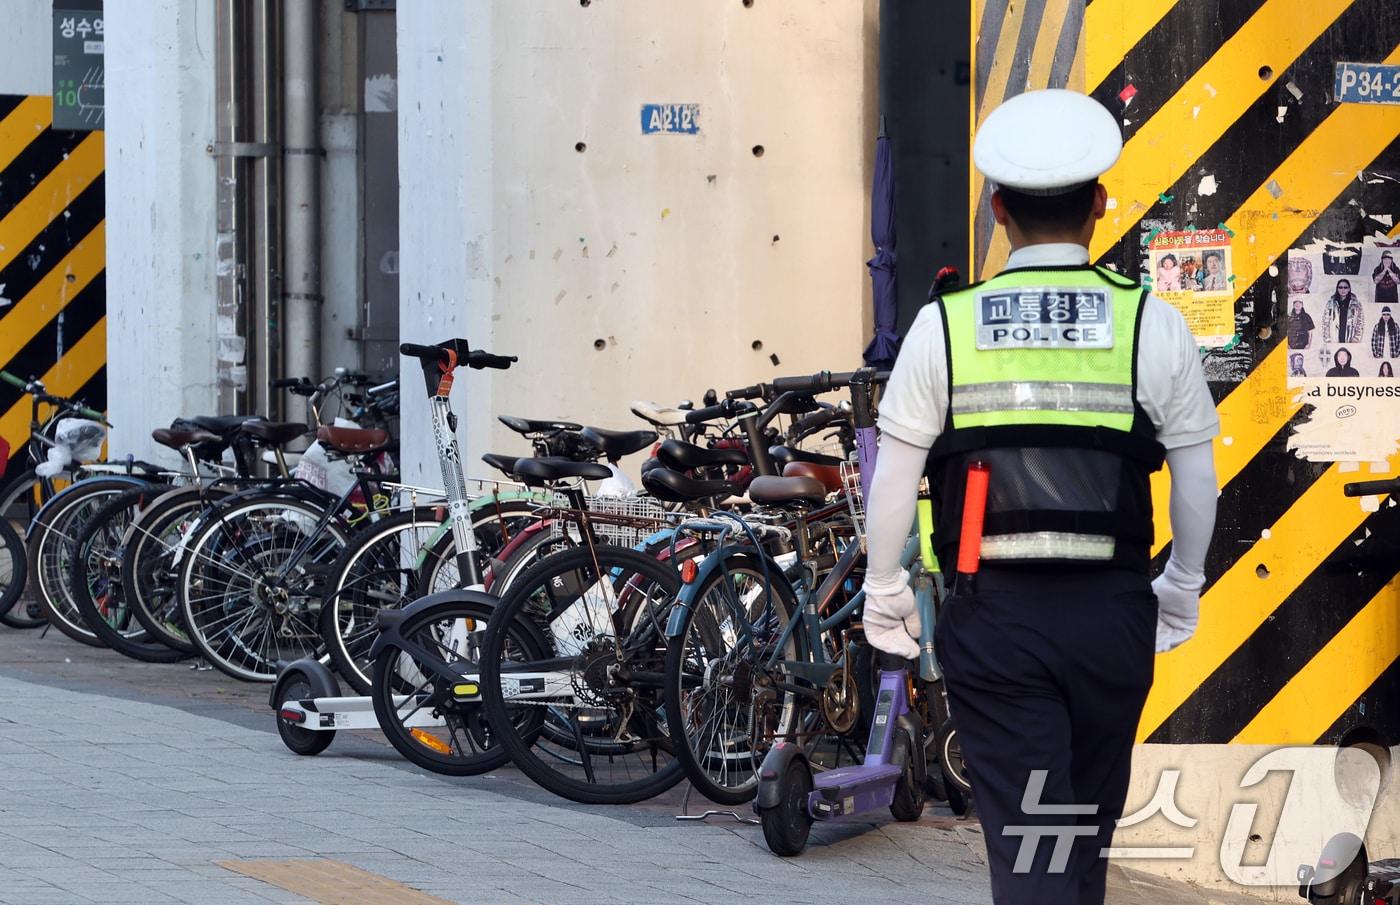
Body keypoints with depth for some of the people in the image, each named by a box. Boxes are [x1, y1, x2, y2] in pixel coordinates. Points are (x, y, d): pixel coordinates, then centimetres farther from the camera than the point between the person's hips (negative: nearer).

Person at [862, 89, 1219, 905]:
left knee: (1024, 835, 0)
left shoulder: (945, 325, -3)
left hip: (993, 614, -1)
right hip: (1112, 611, 1)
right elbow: (1198, 477, 5)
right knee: (1090, 829, 18)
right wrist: (1182, 593, 20)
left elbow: (894, 477, 0)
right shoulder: (1153, 324, -1)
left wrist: (885, 594, 14)